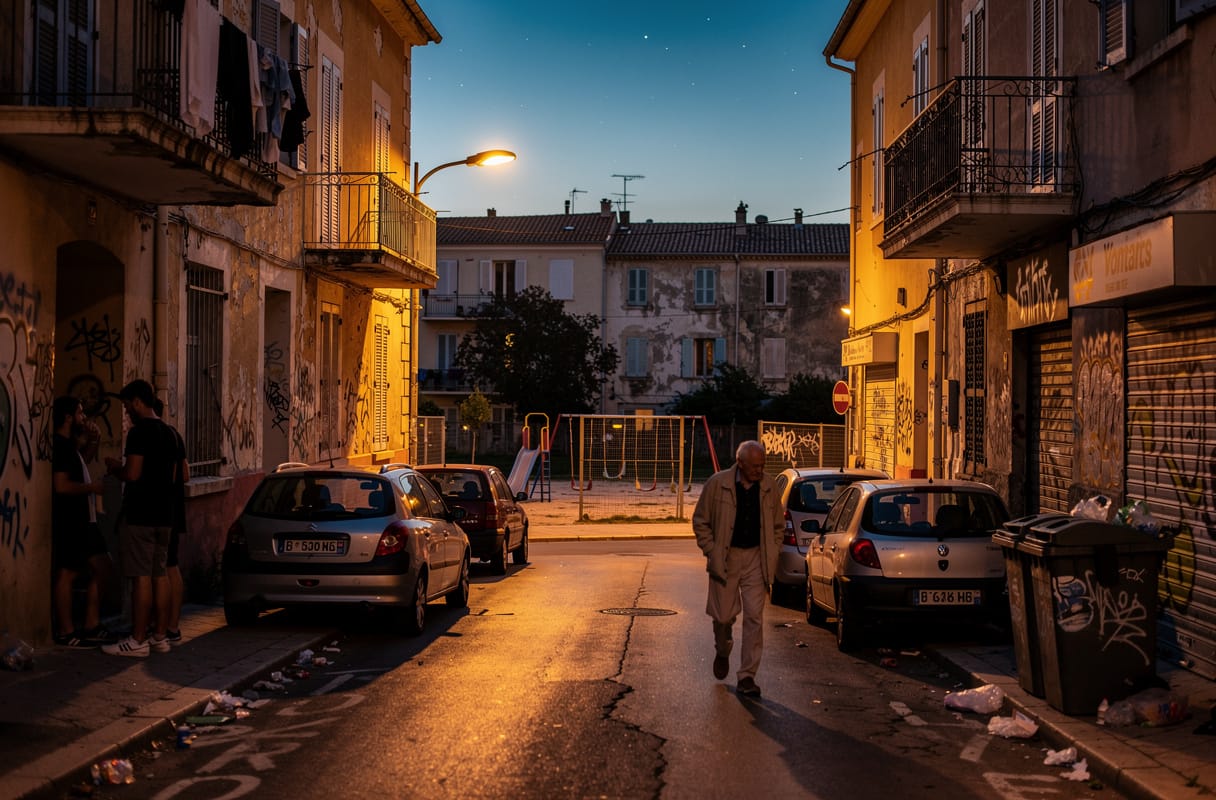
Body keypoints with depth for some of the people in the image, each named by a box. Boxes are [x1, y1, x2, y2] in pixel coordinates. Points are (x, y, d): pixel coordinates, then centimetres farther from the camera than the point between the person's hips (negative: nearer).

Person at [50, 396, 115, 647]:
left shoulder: (69, 445, 14)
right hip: (68, 522, -10)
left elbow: (81, 463, 37)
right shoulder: (60, 446, -15)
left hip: (83, 521, 10)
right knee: (67, 574, -3)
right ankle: (66, 633, 3)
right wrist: (92, 487, -12)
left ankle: (91, 626, 17)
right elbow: (62, 486, -25)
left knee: (102, 570, 12)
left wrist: (92, 441, 19)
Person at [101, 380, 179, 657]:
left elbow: (133, 474, -21)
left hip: (140, 516, -9)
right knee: (159, 574, 10)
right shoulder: (168, 433, 14)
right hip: (163, 514, 9)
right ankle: (159, 637, 14)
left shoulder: (139, 432, -13)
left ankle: (138, 640, -4)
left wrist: (115, 468, 0)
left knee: (141, 577, -6)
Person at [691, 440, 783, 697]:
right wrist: (711, 552, -7)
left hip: (755, 558, 2)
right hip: (725, 557, -2)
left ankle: (747, 676, 1)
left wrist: (772, 555, 4)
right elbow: (700, 521, 0)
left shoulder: (768, 488, 1)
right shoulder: (717, 484, -8)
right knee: (724, 615, 5)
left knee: (754, 616, -5)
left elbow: (778, 525, 14)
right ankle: (722, 652, 38)